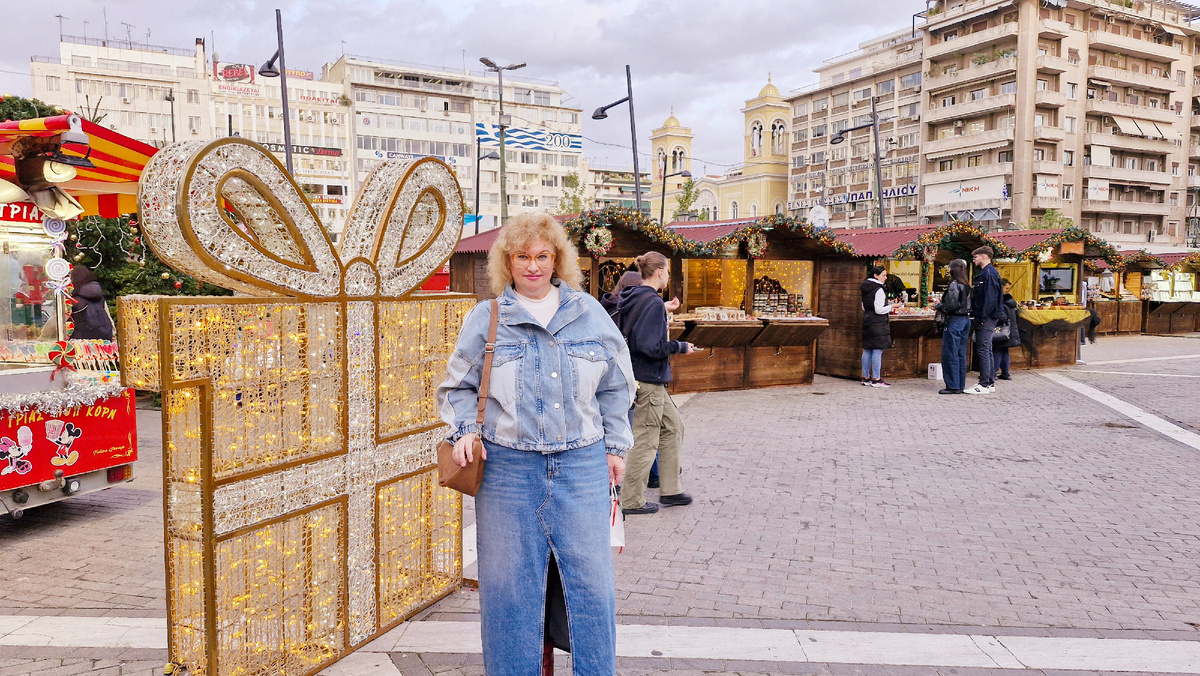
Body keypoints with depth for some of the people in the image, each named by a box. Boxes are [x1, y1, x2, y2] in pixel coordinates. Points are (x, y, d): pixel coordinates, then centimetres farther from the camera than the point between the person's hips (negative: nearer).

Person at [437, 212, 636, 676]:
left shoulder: (590, 313, 9)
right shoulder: (485, 318, 5)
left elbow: (615, 386, 15)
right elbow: (458, 386, 13)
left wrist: (615, 446, 12)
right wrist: (464, 430, -4)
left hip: (581, 464, 1)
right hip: (507, 466, -1)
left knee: (590, 577, 5)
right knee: (508, 582, 6)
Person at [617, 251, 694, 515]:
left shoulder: (631, 298, 9)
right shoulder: (653, 302, -19)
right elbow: (651, 346, -24)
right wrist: (681, 347, -11)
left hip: (638, 374, 10)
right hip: (649, 380, -10)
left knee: (673, 426, 19)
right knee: (646, 438, 1)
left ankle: (670, 491, 26)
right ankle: (632, 501, 12)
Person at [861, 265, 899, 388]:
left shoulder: (866, 289, 12)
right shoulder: (879, 290, -15)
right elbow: (879, 309, -18)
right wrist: (892, 306, -7)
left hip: (867, 321, 9)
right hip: (877, 323, -9)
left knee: (867, 350, 10)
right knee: (878, 350, -7)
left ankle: (866, 377, 15)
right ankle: (876, 379, -7)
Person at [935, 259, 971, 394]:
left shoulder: (954, 285, -15)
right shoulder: (967, 285, 10)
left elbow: (951, 305, -20)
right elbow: (968, 304, 14)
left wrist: (940, 306, -2)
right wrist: (943, 305, 15)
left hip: (955, 321, -9)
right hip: (966, 319, 9)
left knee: (950, 353, -3)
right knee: (961, 354, 12)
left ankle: (952, 386, -2)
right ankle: (961, 385, 16)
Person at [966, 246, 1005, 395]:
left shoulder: (989, 273, -13)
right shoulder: (984, 273, 18)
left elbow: (990, 298, -20)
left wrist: (983, 317, -21)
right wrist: (976, 315, 17)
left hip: (986, 319, -11)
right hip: (984, 318, 11)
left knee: (983, 350, -9)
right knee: (987, 351, 13)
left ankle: (984, 385, -7)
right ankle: (990, 383, 19)